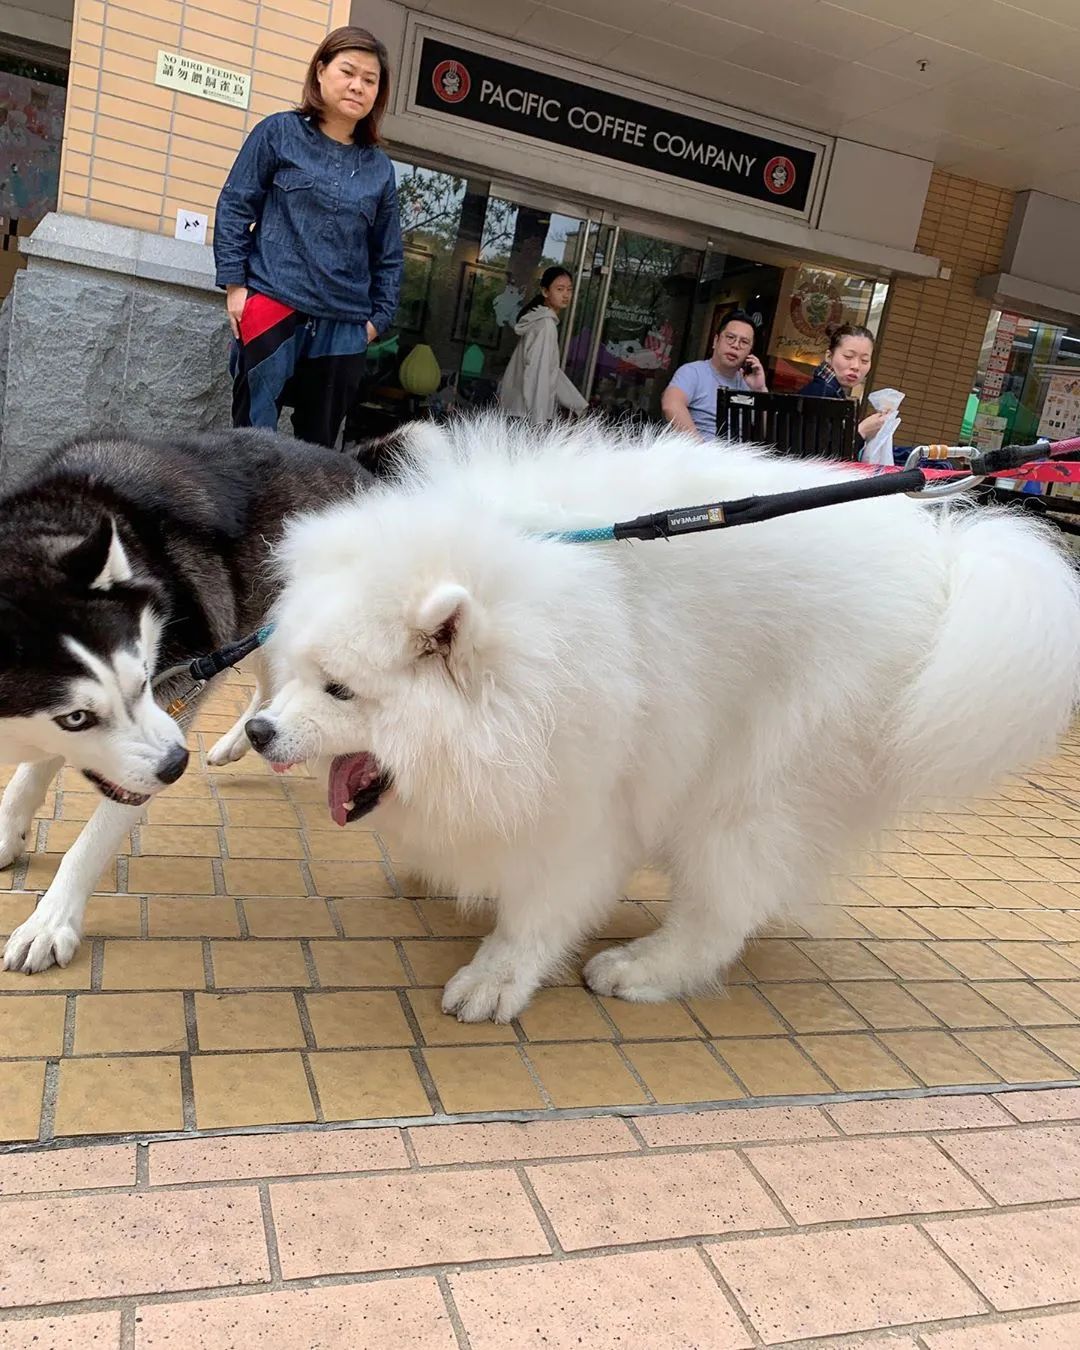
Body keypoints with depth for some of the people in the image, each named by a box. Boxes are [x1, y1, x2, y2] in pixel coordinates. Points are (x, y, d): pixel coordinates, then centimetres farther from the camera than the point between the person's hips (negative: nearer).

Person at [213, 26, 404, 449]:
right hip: (273, 306, -3)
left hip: (344, 326, 3)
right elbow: (234, 207, 3)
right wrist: (234, 283, -5)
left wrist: (378, 317, 7)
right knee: (254, 432, -3)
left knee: (319, 441, 8)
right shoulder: (279, 132, 4)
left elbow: (388, 254, 14)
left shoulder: (379, 167, 10)